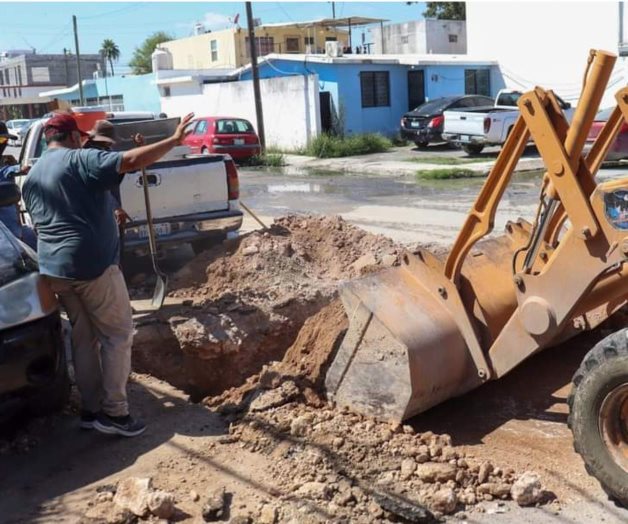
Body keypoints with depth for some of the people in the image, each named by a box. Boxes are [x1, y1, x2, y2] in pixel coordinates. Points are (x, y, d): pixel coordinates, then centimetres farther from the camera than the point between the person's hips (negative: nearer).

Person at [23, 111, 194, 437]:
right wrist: (175, 140, -14)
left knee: (83, 338, 16)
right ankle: (114, 412, 1)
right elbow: (133, 160, -20)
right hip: (92, 265, -8)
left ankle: (90, 409, 20)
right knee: (118, 334, 2)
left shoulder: (31, 177, 17)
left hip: (53, 269, 8)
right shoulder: (81, 160, -8)